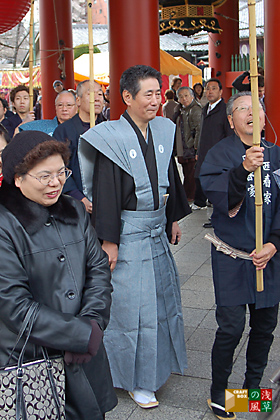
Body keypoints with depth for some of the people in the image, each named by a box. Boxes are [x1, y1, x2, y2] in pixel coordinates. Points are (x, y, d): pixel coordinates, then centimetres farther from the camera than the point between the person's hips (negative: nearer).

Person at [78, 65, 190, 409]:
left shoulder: (162, 132, 4)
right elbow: (105, 193, -16)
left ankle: (157, 360, 41)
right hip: (128, 233, -7)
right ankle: (135, 379, 21)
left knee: (161, 294, 18)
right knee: (131, 302, 3)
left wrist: (174, 219, 17)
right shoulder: (112, 137, -16)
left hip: (157, 229, 7)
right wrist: (109, 240, -17)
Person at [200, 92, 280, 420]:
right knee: (231, 327, -4)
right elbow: (222, 199, -19)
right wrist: (243, 169, -34)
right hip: (232, 254, -4)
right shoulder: (220, 154, -5)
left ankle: (253, 386, 32)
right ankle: (218, 392, 18)